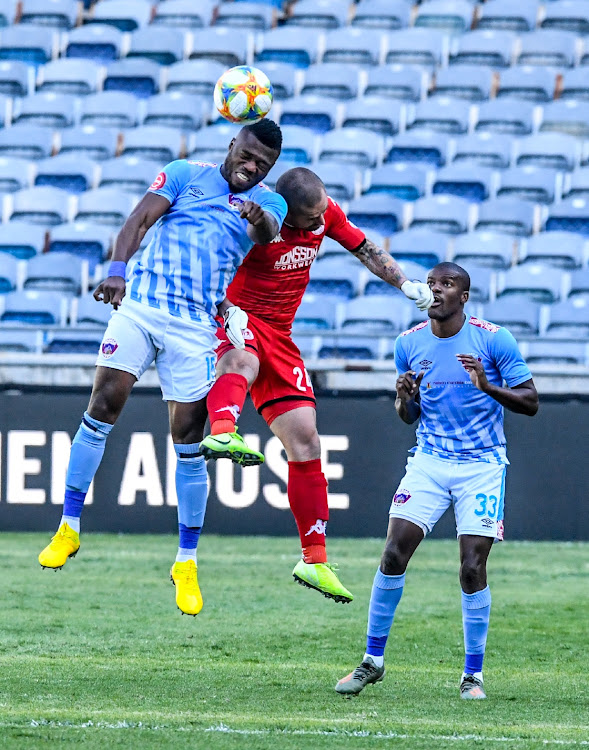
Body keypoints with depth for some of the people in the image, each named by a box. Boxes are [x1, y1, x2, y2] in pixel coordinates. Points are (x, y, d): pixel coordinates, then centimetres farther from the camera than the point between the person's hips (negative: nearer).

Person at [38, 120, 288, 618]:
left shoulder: (269, 202, 10)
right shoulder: (186, 175, 9)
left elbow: (267, 233, -13)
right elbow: (140, 220, -3)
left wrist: (258, 217, -38)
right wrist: (118, 269, -21)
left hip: (195, 325, 0)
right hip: (139, 303, 0)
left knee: (188, 439, -2)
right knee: (104, 404, -12)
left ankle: (187, 562, 10)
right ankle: (69, 528, -1)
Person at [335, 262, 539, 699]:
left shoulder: (494, 340, -8)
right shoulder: (409, 343, 4)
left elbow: (530, 403, -7)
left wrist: (488, 387, -24)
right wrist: (404, 398, -10)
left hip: (482, 466, -3)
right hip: (429, 461, 3)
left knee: (472, 569, -9)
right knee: (394, 554, -9)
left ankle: (473, 674, 4)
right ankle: (373, 661, 4)